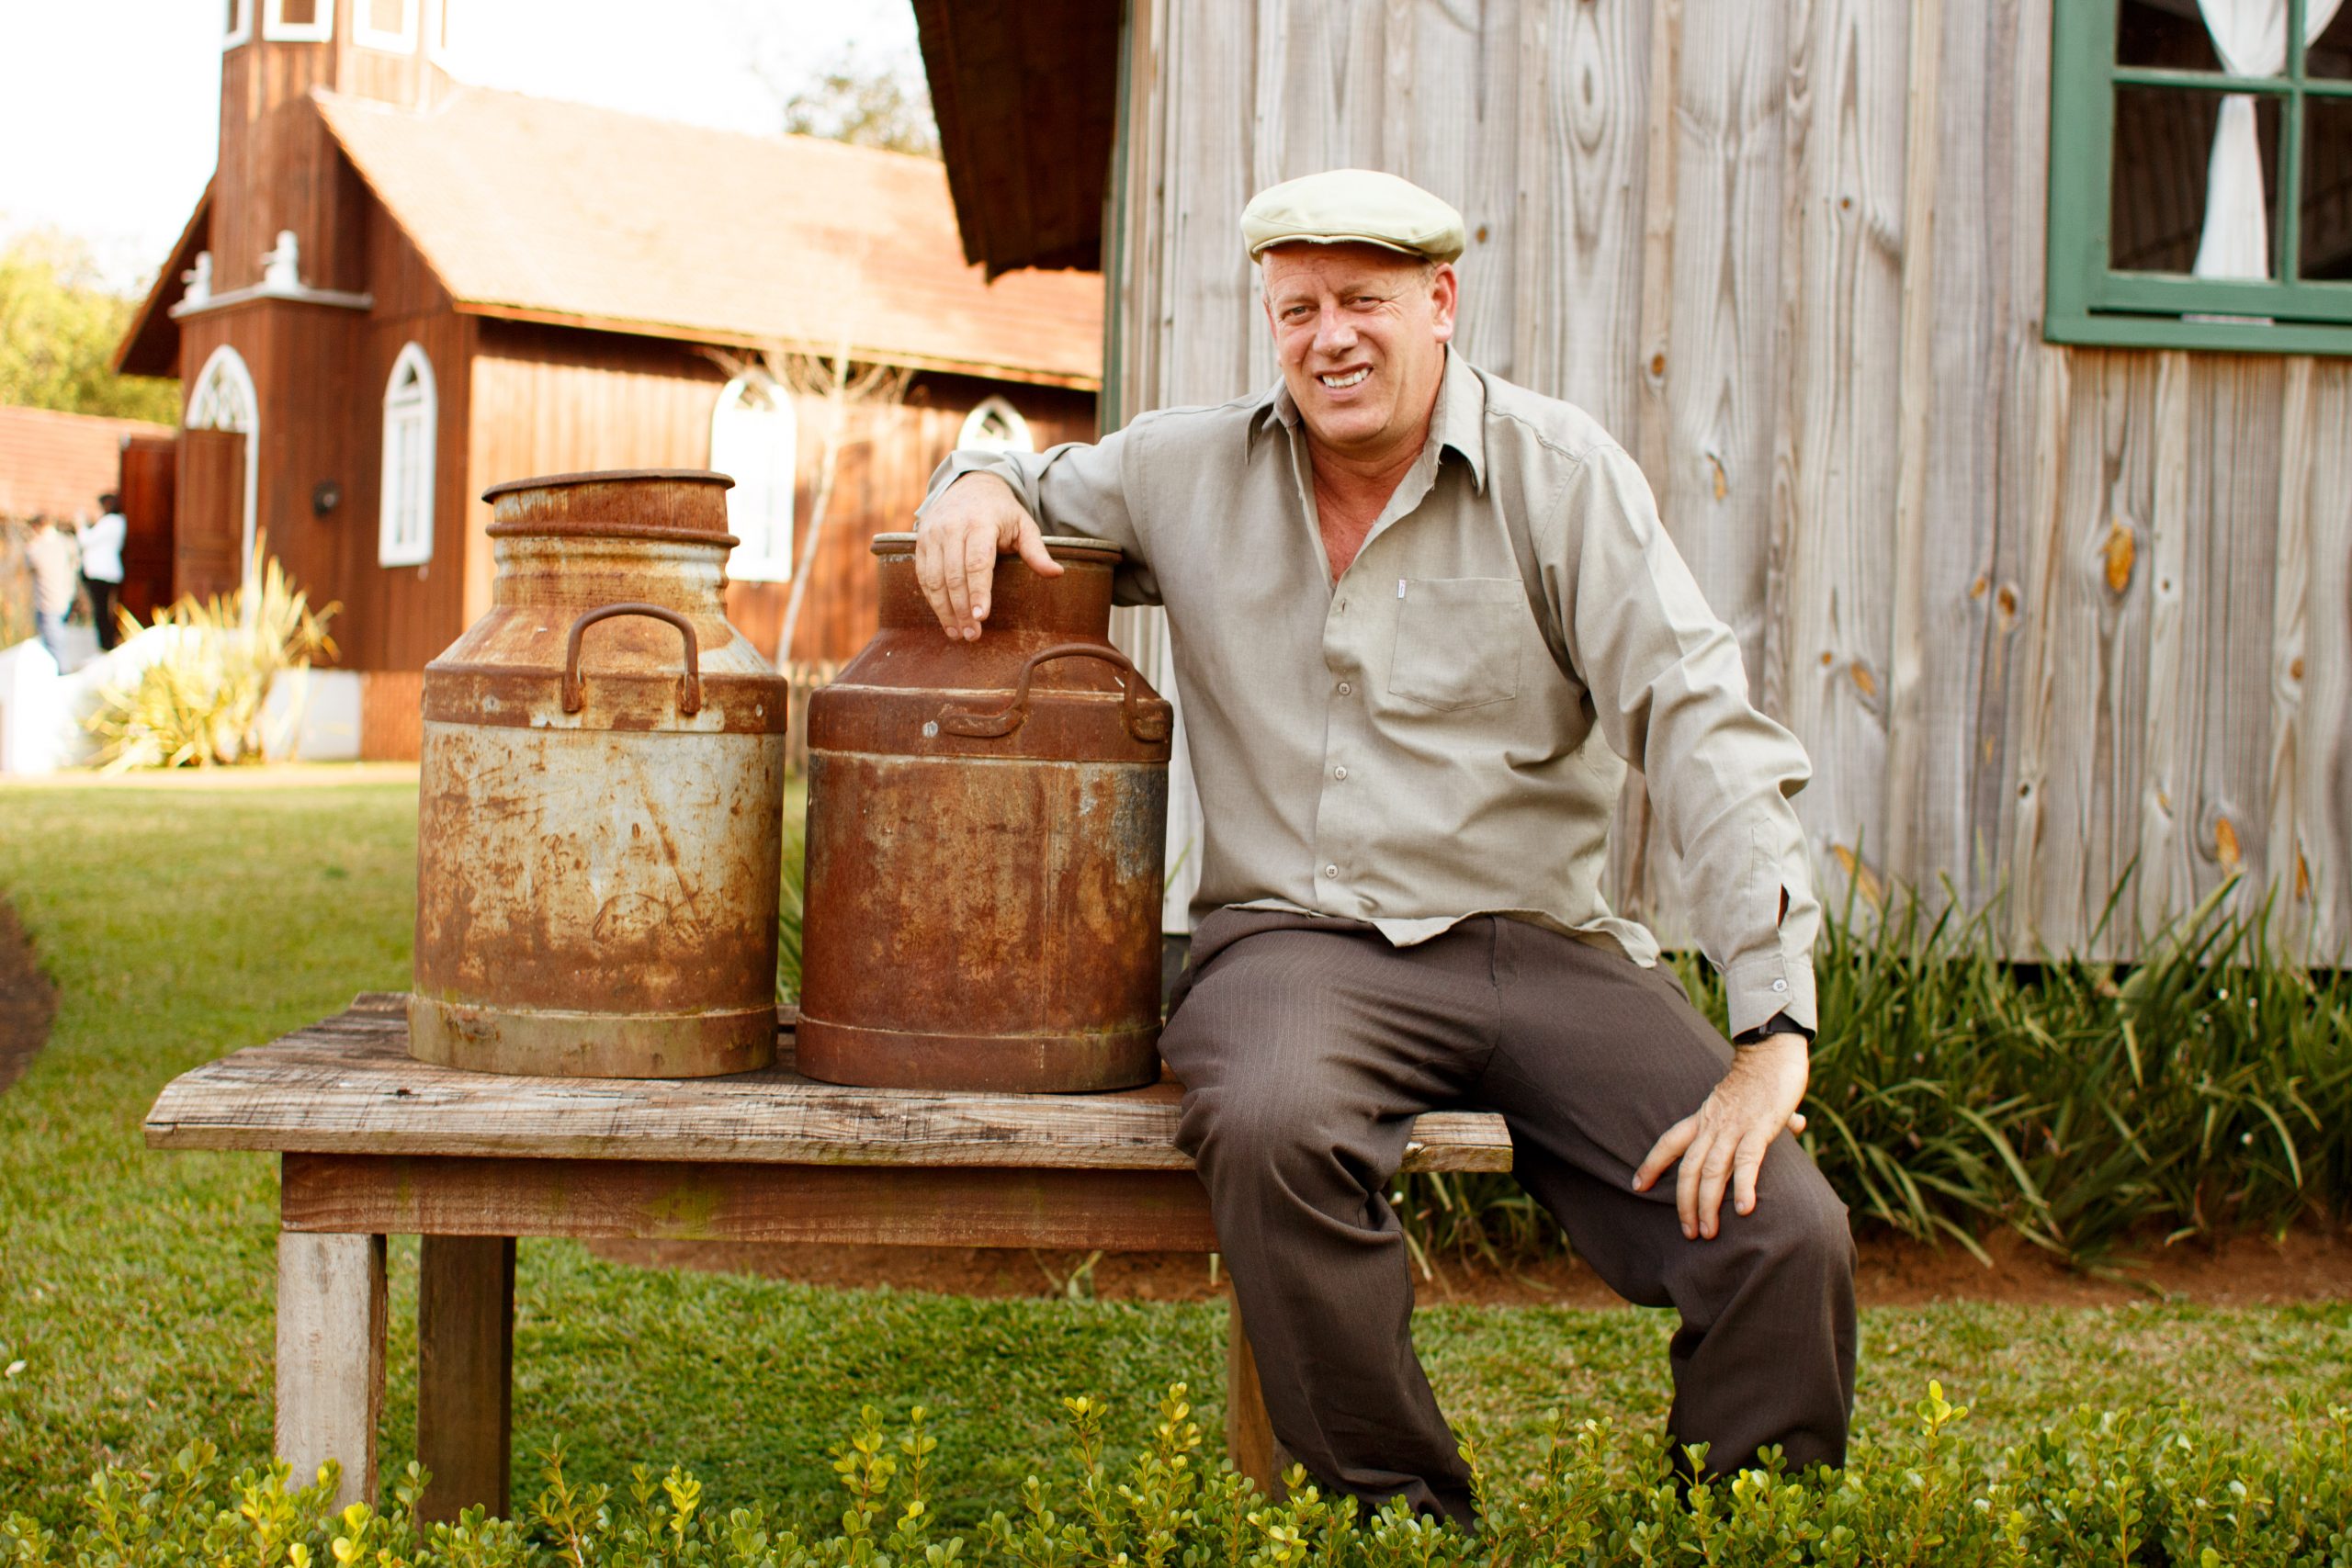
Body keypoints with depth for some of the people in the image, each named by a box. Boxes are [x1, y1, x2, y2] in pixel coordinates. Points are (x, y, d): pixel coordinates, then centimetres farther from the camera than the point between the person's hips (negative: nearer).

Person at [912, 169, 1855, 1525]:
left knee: (1785, 1233, -22)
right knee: (1276, 1126, -36)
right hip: (1299, 941, 1)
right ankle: (1397, 1518, -15)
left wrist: (1775, 1031, -18)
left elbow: (1707, 736, -7)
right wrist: (981, 479, 0)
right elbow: (1040, 485, 29)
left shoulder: (1560, 473, 0)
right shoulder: (1190, 472, 9)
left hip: (1544, 944, 0)